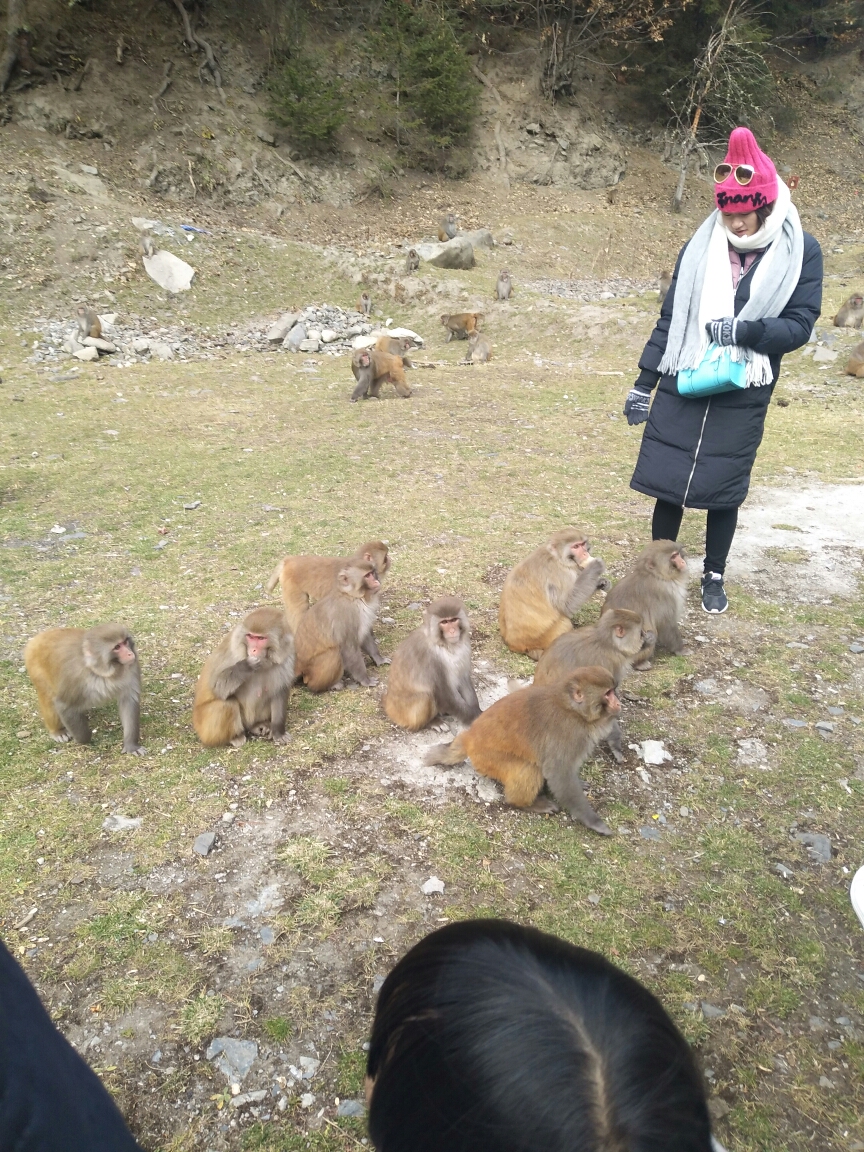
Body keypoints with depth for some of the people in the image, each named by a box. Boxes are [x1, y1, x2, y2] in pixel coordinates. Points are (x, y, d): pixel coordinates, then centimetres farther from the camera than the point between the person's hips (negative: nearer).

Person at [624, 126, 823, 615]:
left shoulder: (800, 251, -3)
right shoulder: (700, 246, 1)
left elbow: (801, 324, -4)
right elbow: (670, 320, 5)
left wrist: (744, 330, -22)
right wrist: (643, 384, 5)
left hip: (743, 399, -1)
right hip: (681, 389, 1)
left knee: (725, 492, 7)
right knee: (668, 486, 2)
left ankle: (714, 577, 27)